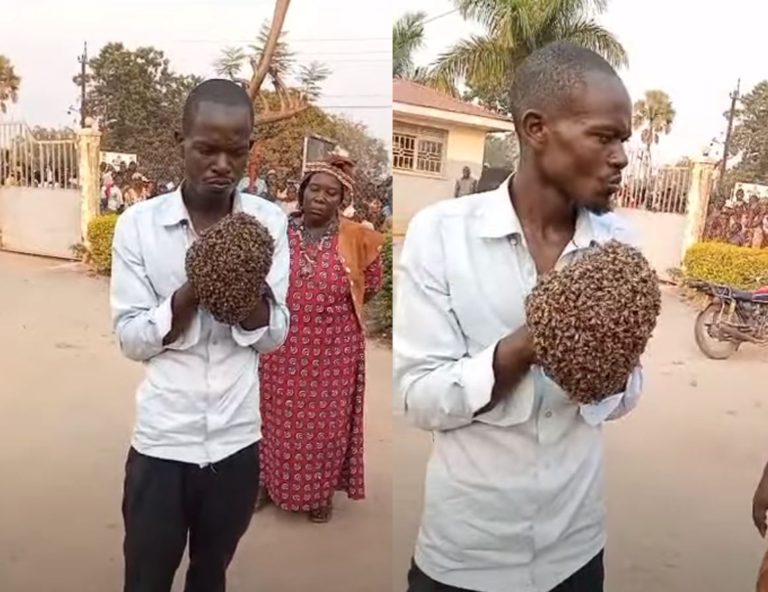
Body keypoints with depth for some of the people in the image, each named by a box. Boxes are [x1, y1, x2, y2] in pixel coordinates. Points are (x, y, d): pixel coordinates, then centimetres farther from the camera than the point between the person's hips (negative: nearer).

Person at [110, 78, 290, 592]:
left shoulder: (270, 222, -5)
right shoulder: (138, 223, -8)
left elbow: (273, 337, -5)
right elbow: (131, 340, -7)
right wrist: (193, 290, -24)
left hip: (238, 442, 2)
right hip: (162, 443, -1)